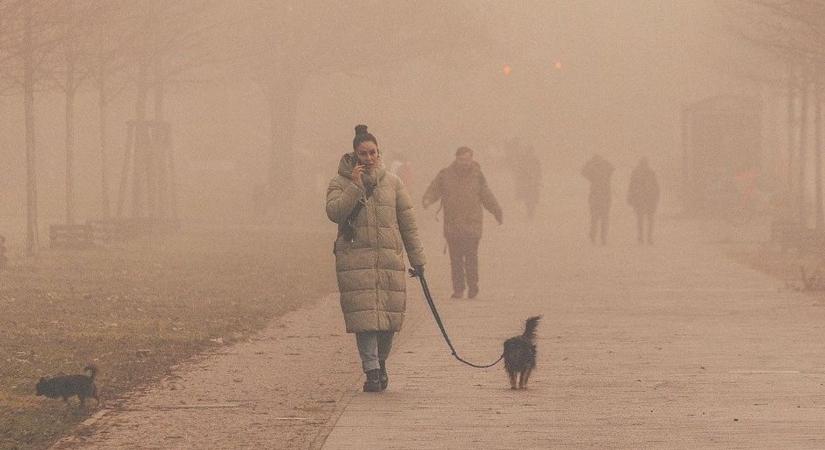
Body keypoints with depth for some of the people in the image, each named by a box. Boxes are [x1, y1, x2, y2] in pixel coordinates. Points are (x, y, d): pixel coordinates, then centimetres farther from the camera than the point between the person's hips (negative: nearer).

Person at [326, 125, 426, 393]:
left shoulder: (392, 183, 12)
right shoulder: (340, 183, 6)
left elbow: (408, 222, 14)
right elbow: (334, 212, -11)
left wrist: (417, 258, 12)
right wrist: (355, 186, -16)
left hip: (389, 258, 2)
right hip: (355, 258, -2)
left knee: (389, 315, 2)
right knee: (365, 316, -10)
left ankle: (381, 363, 24)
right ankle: (371, 371, -8)